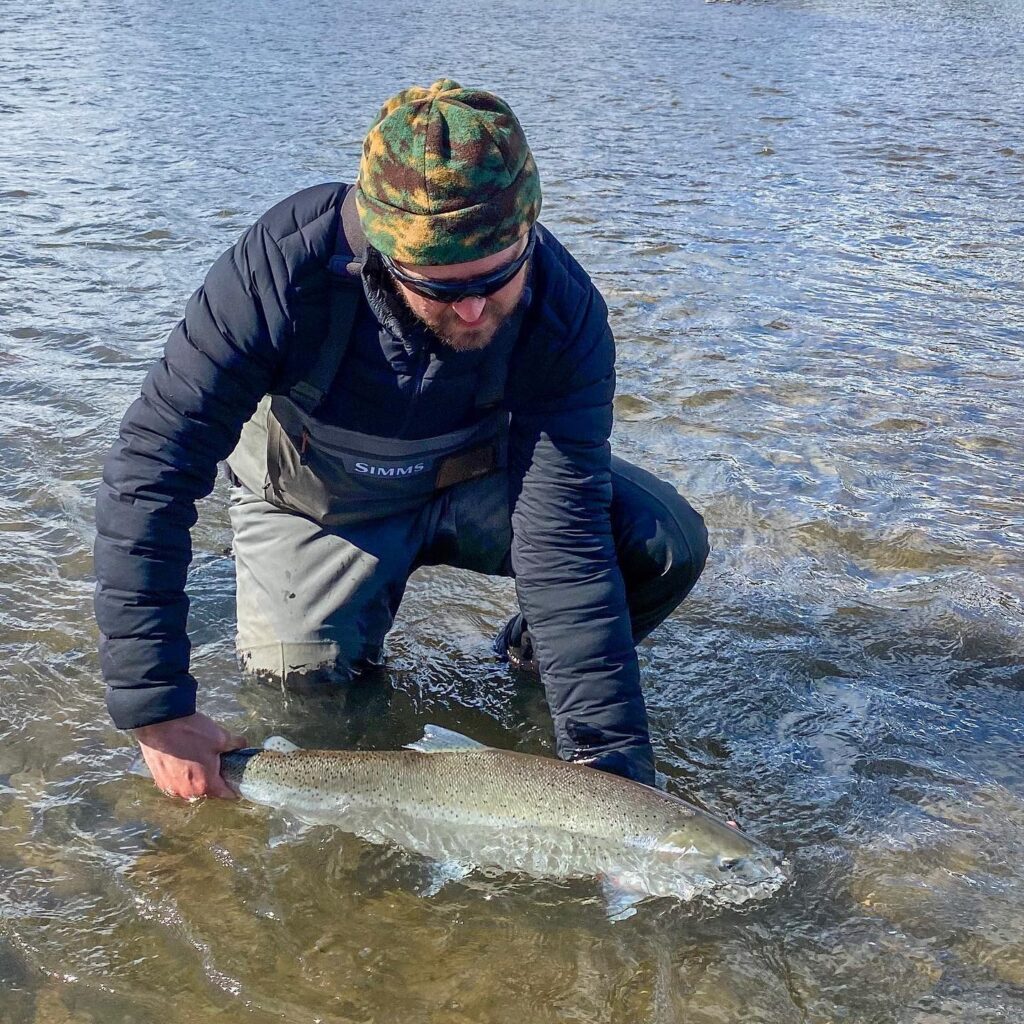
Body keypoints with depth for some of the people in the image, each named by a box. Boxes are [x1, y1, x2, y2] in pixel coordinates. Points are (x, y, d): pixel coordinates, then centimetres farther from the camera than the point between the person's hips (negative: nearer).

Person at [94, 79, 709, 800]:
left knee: (668, 544, -19)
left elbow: (565, 546, -31)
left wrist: (612, 760, -36)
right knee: (303, 676, -21)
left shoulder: (565, 315, -31)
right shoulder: (289, 262, -35)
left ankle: (533, 653, 11)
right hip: (316, 499, 0)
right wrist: (157, 710, -34)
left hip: (473, 479, 1)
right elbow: (149, 470, -32)